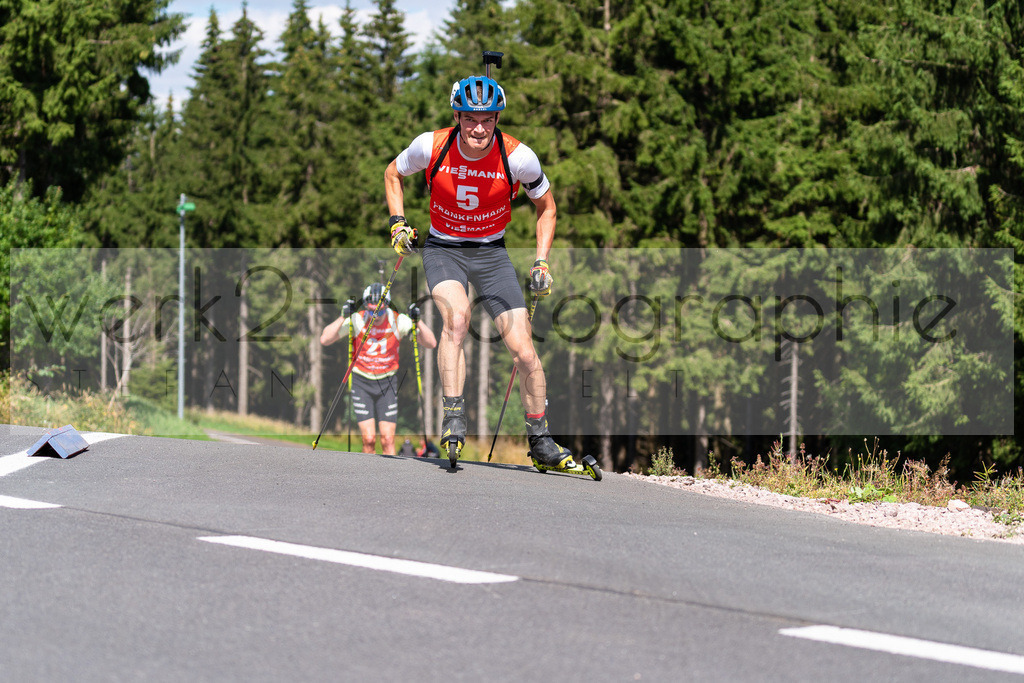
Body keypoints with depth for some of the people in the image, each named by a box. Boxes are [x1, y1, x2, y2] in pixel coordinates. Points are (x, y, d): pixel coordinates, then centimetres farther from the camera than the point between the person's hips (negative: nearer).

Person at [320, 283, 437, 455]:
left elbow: (431, 343, -12)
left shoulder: (398, 321, -11)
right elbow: (324, 339, -20)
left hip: (386, 383, 1)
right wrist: (343, 317, -28)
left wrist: (417, 321, -26)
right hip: (361, 382, -1)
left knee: (388, 440, -6)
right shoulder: (357, 320, -13)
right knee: (369, 439, -11)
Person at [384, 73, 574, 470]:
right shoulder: (431, 146, -17)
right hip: (442, 249, -1)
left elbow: (546, 207, 1)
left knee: (524, 351, -8)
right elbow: (393, 174, 6)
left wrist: (541, 264, -5)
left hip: (492, 254, 1)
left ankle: (540, 441, 9)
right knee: (456, 316, -33)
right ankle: (453, 419, -29)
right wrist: (397, 222, -6)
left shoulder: (518, 157, -18)